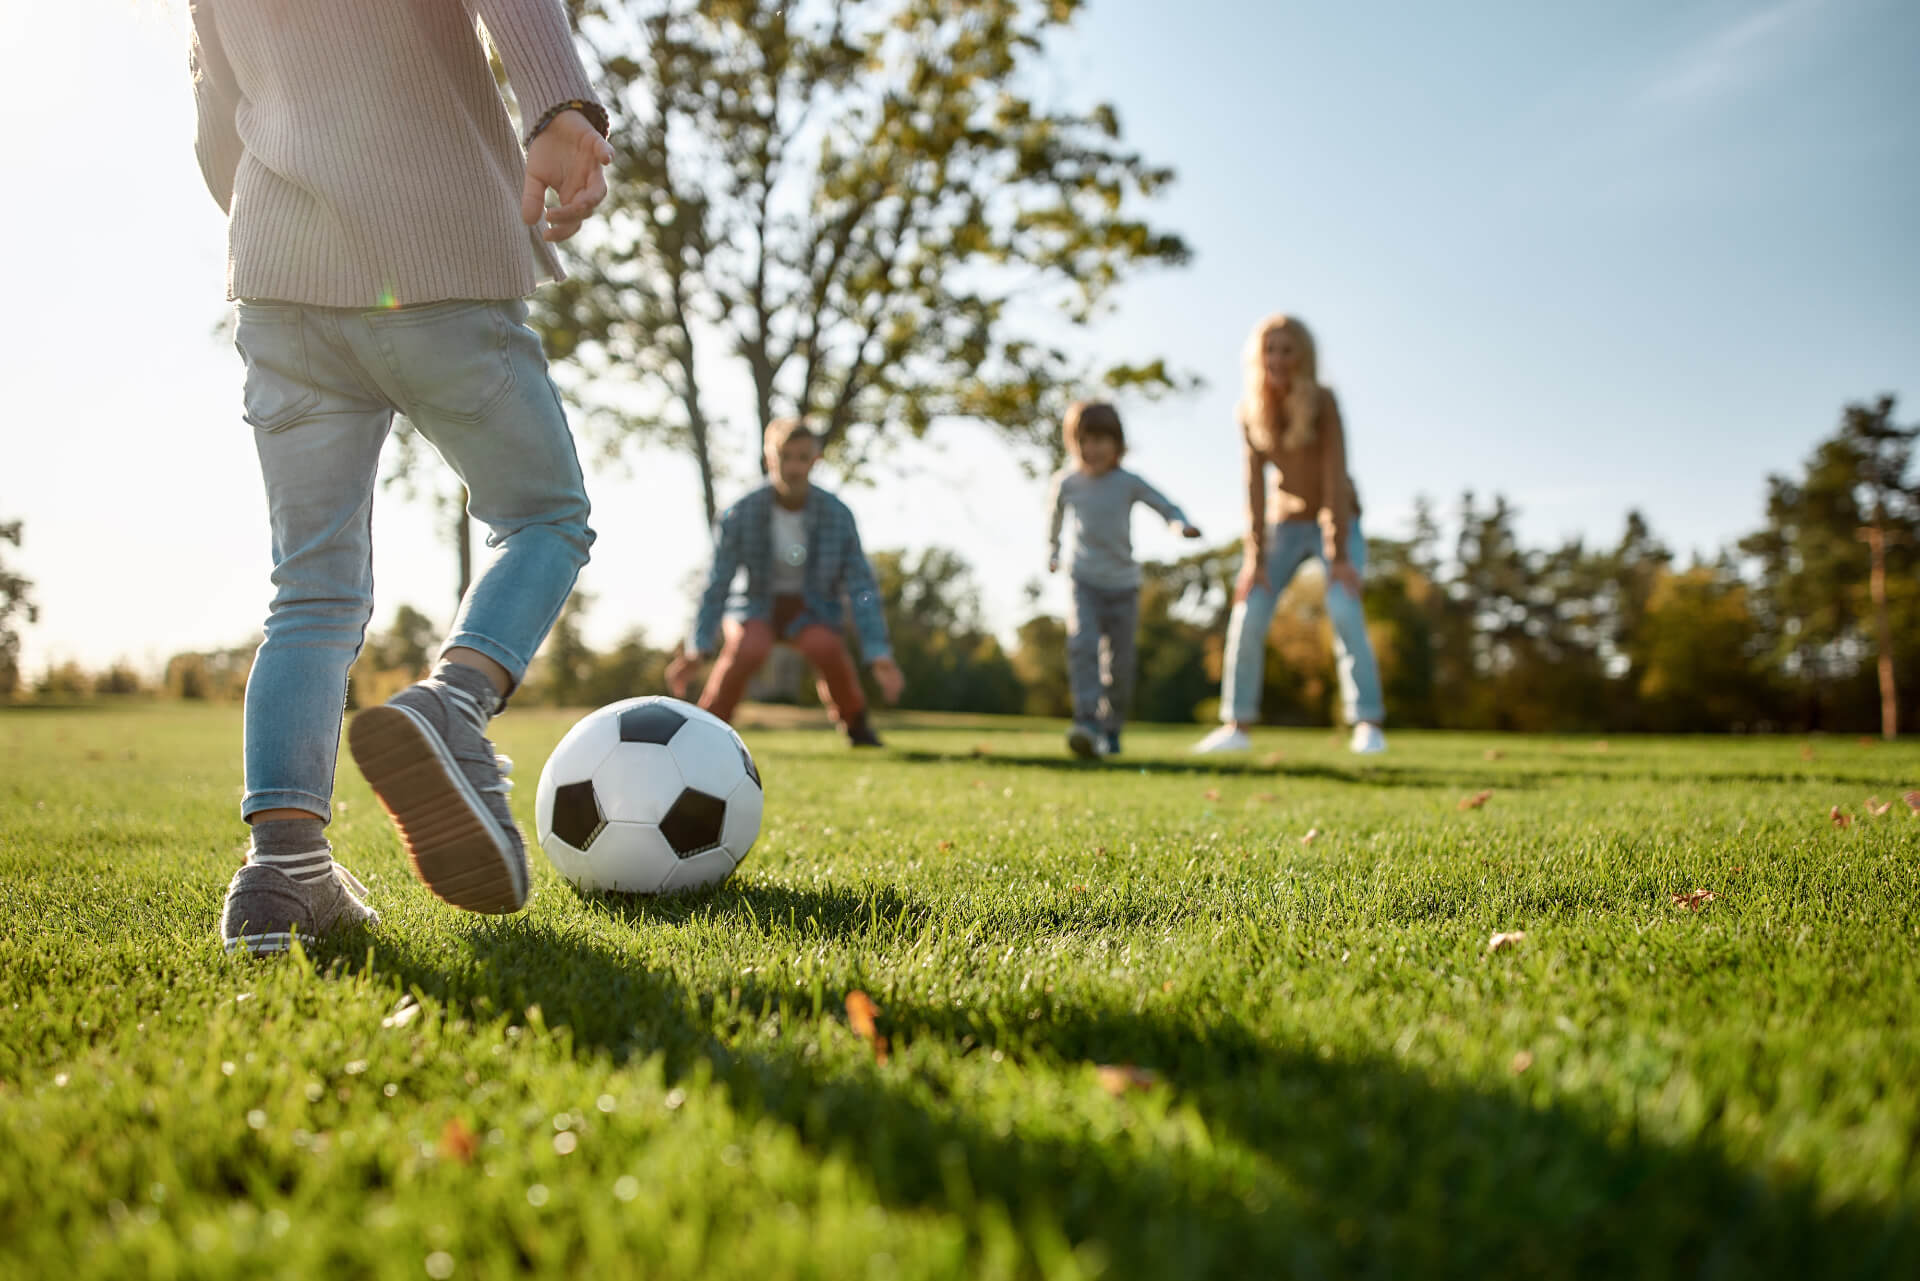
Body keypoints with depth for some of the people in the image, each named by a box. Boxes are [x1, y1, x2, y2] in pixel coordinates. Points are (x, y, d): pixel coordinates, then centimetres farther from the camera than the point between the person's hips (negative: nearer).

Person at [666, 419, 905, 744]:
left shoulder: (837, 515, -15)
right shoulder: (740, 514, -17)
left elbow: (861, 586, -12)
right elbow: (717, 584, -12)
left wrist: (878, 653, -20)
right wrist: (698, 649, -18)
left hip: (811, 610, 1)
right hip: (757, 608, -1)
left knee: (827, 647, -32)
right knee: (748, 650, -34)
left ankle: (855, 723, -3)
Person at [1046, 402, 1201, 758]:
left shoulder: (1128, 483, -6)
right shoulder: (1066, 482, -2)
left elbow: (1166, 507, -5)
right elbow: (1055, 512, 18)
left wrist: (1183, 525, -28)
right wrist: (1051, 552, 31)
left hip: (1123, 584, 0)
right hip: (1084, 580, 0)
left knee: (1119, 661, 2)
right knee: (1082, 643, -23)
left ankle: (1111, 728, 19)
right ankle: (1087, 723, -31)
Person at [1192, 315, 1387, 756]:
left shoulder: (1323, 401, -21)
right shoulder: (1249, 410, -10)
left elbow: (1335, 477, -23)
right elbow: (1255, 484, -11)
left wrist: (1340, 556, -25)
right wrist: (1256, 557, -14)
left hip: (1337, 519, -3)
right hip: (1287, 522, 4)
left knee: (1344, 608, -23)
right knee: (1249, 614, -6)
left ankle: (1369, 723, -18)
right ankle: (1237, 725, 2)